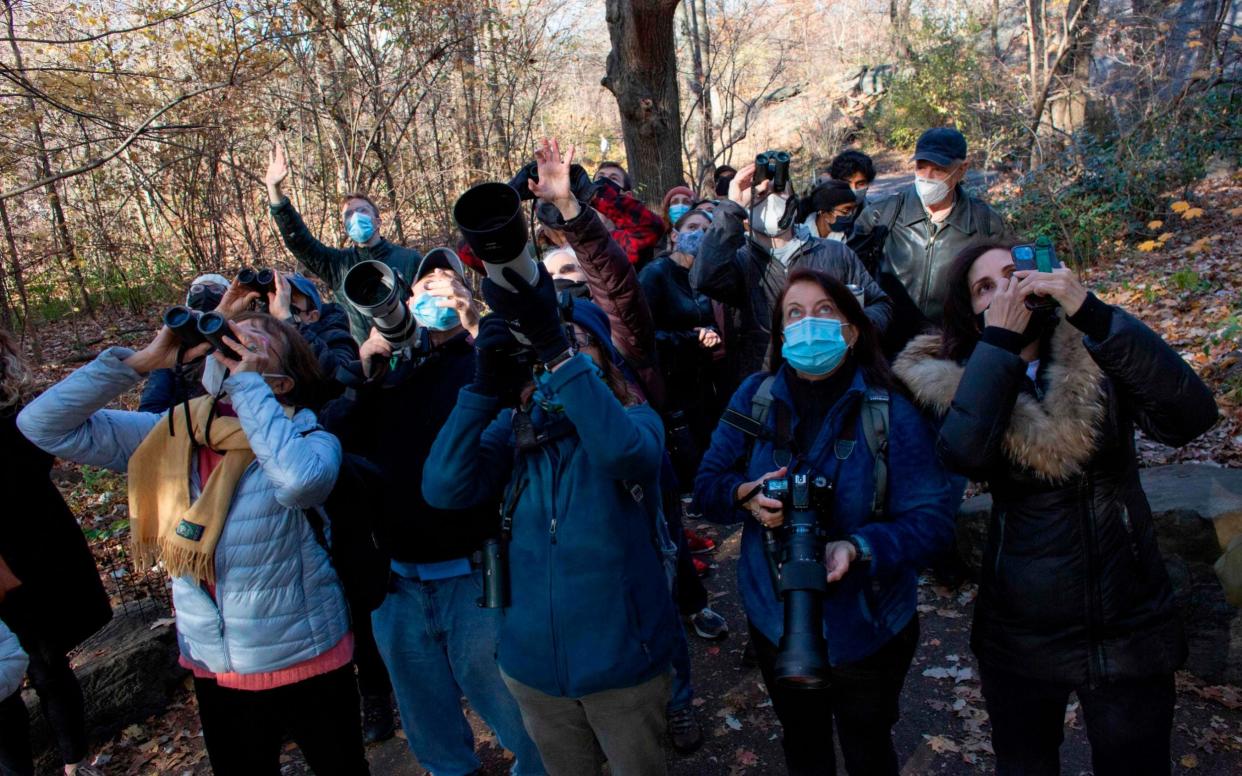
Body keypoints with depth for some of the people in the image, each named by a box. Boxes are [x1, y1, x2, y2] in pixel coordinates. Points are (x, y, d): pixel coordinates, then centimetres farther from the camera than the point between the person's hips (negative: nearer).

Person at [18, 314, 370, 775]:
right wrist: (144, 360, -16)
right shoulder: (170, 434, -5)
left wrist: (248, 382, -30)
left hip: (305, 662, -4)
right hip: (213, 667, 4)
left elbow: (301, 480, -42)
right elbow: (43, 424, -8)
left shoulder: (305, 435, -18)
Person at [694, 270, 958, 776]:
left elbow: (933, 519, -20)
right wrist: (747, 496, -25)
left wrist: (858, 549, -36)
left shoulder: (892, 412, -17)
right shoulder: (755, 397, -8)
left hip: (865, 630, -2)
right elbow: (708, 483, -4)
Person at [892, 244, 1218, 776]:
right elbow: (963, 455, -25)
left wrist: (1091, 313, -30)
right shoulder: (956, 380, -5)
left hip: (1128, 631, 0)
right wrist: (999, 339, -23)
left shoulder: (1096, 357, -6)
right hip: (1018, 637, 1)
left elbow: (1191, 416, -23)